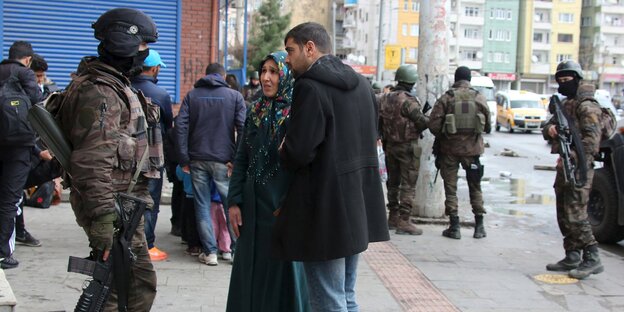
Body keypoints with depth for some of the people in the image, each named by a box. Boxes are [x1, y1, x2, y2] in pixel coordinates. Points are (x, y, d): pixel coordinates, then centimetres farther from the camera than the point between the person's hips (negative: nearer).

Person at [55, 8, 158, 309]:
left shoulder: (117, 84, 17)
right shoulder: (98, 91, -17)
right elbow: (92, 162, -25)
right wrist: (102, 220, -29)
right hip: (114, 205, -10)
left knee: (140, 282, 16)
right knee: (140, 284, -5)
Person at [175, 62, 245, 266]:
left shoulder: (192, 96, 8)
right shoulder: (234, 96, 4)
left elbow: (181, 125, -2)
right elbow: (242, 127, -6)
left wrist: (184, 159, -2)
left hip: (197, 159, 1)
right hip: (223, 160, -1)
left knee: (202, 206, 7)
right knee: (231, 204, 8)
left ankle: (210, 252, 6)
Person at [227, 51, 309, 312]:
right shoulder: (256, 111, 9)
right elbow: (241, 160, 11)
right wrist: (234, 201, 4)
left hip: (284, 207, -5)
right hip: (254, 205, 5)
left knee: (283, 272, 5)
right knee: (250, 272, 12)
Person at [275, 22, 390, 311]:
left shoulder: (310, 86, -15)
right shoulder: (361, 84, 11)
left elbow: (299, 152, -21)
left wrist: (283, 153, 2)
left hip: (325, 210, -9)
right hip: (357, 205, 9)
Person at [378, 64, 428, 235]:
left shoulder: (384, 99, 4)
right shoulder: (409, 101, -17)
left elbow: (379, 123, 9)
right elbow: (422, 123, -15)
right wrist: (429, 118, 5)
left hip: (389, 146, 7)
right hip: (408, 146, -7)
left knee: (393, 182, 16)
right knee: (408, 184, -2)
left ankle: (393, 217, 23)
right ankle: (403, 221, -3)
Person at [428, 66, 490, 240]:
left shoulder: (446, 98, -7)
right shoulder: (479, 98, -1)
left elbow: (433, 124, -10)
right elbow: (488, 126, 4)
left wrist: (442, 137, 8)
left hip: (450, 149, -2)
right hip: (472, 148, 2)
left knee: (451, 187, 7)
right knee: (475, 187, 14)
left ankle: (454, 227, 5)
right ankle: (479, 227, 15)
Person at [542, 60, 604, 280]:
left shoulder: (586, 106, -9)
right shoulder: (564, 105, 20)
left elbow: (592, 138, -18)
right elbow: (547, 130, 16)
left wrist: (571, 157, -25)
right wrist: (549, 129, -7)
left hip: (578, 168, -9)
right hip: (565, 166, 9)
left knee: (575, 215, -14)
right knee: (563, 215, 12)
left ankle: (592, 259, -10)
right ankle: (572, 258, 20)